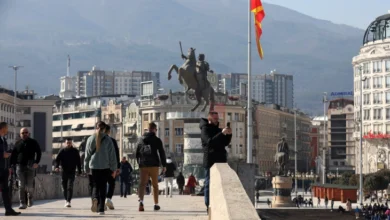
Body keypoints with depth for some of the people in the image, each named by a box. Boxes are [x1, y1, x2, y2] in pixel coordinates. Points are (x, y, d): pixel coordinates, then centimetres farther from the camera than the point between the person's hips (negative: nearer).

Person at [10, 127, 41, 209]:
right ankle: (23, 203, -5)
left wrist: (36, 162, -13)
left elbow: (39, 153, 2)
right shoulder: (18, 143, 11)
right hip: (20, 166, 1)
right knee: (21, 186, -5)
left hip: (30, 166, -1)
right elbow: (13, 155, 11)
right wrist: (12, 165, 1)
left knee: (30, 186, -1)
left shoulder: (33, 143, 6)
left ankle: (30, 197, 29)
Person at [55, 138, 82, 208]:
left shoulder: (75, 151, 5)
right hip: (64, 172, 2)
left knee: (70, 187, -14)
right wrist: (57, 167, -21)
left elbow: (78, 162, 10)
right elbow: (57, 159, -2)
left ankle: (68, 201, -20)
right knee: (64, 188, 10)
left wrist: (79, 171, 9)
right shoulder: (62, 151, 5)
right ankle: (66, 200, 27)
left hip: (72, 172, -2)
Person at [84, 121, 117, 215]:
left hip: (94, 166, 1)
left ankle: (95, 198, -21)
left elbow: (87, 154, 7)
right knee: (103, 186, 6)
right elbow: (112, 155, -3)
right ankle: (101, 209, 2)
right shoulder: (108, 140, -3)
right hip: (105, 167, -1)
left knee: (96, 186, 11)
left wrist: (87, 168, 14)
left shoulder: (90, 139, 3)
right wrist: (114, 169, 3)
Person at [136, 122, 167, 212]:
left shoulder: (141, 140, 9)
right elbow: (162, 153, -4)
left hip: (143, 165, 2)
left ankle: (141, 201, -29)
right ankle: (156, 204, 17)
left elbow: (137, 154, 14)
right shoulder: (157, 140, -2)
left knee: (142, 184, -5)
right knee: (155, 185, 11)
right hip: (154, 165, -2)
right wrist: (164, 165, 3)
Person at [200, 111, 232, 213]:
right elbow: (210, 141, -21)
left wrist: (228, 135, -2)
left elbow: (225, 143, 17)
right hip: (210, 161, -8)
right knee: (209, 183, -6)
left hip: (220, 160, 8)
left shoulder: (217, 129, 19)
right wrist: (222, 133, -27)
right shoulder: (205, 129, -5)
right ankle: (209, 206, -6)